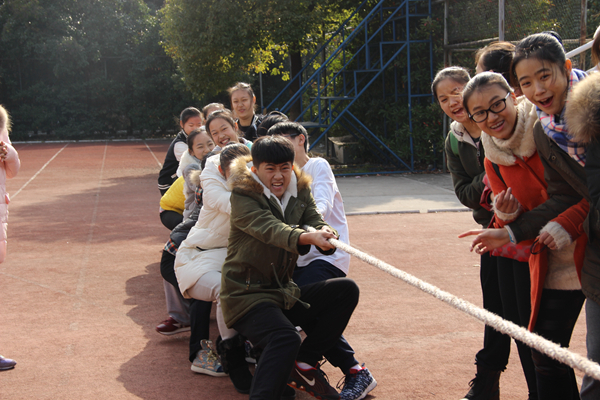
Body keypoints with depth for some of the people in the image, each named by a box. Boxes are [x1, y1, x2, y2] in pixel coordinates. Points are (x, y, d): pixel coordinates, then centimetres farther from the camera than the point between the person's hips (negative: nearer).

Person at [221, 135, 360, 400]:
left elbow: (316, 221, -7)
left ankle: (303, 365, 0)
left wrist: (326, 234, -34)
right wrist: (308, 237, -48)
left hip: (285, 293, 7)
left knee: (346, 289, -4)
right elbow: (270, 229, -28)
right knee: (285, 338, -33)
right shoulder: (242, 196, -10)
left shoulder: (300, 192, 10)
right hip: (246, 294, -7)